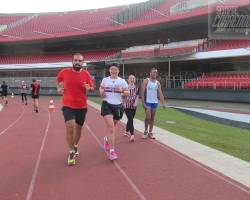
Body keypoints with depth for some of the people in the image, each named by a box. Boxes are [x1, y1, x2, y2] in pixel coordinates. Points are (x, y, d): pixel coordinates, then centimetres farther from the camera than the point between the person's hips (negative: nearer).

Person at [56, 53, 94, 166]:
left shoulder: (86, 74, -3)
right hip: (68, 105, -2)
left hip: (82, 106, 2)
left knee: (78, 128, 16)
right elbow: (58, 80, 17)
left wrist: (89, 88, -17)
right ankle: (71, 153, 0)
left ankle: (75, 146, 43)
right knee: (70, 127, -17)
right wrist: (59, 88, 0)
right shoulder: (64, 72, -4)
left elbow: (92, 88, 5)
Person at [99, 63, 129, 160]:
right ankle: (112, 151, -11)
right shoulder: (105, 80, 4)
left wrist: (121, 91, -16)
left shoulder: (122, 81, 2)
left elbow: (127, 93, 4)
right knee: (111, 127, -15)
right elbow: (101, 88, 19)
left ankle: (107, 139, 48)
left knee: (112, 127, 16)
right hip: (107, 105, -2)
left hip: (118, 106, 2)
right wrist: (101, 92, -3)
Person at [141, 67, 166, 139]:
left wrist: (163, 103, -7)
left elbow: (160, 93, 4)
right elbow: (143, 92, -7)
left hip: (155, 102, 4)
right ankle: (145, 131, 10)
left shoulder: (158, 83, 8)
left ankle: (150, 132, 17)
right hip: (148, 102, -4)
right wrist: (143, 102, -14)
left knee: (152, 118, 8)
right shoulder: (146, 81, -3)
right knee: (148, 117, -9)